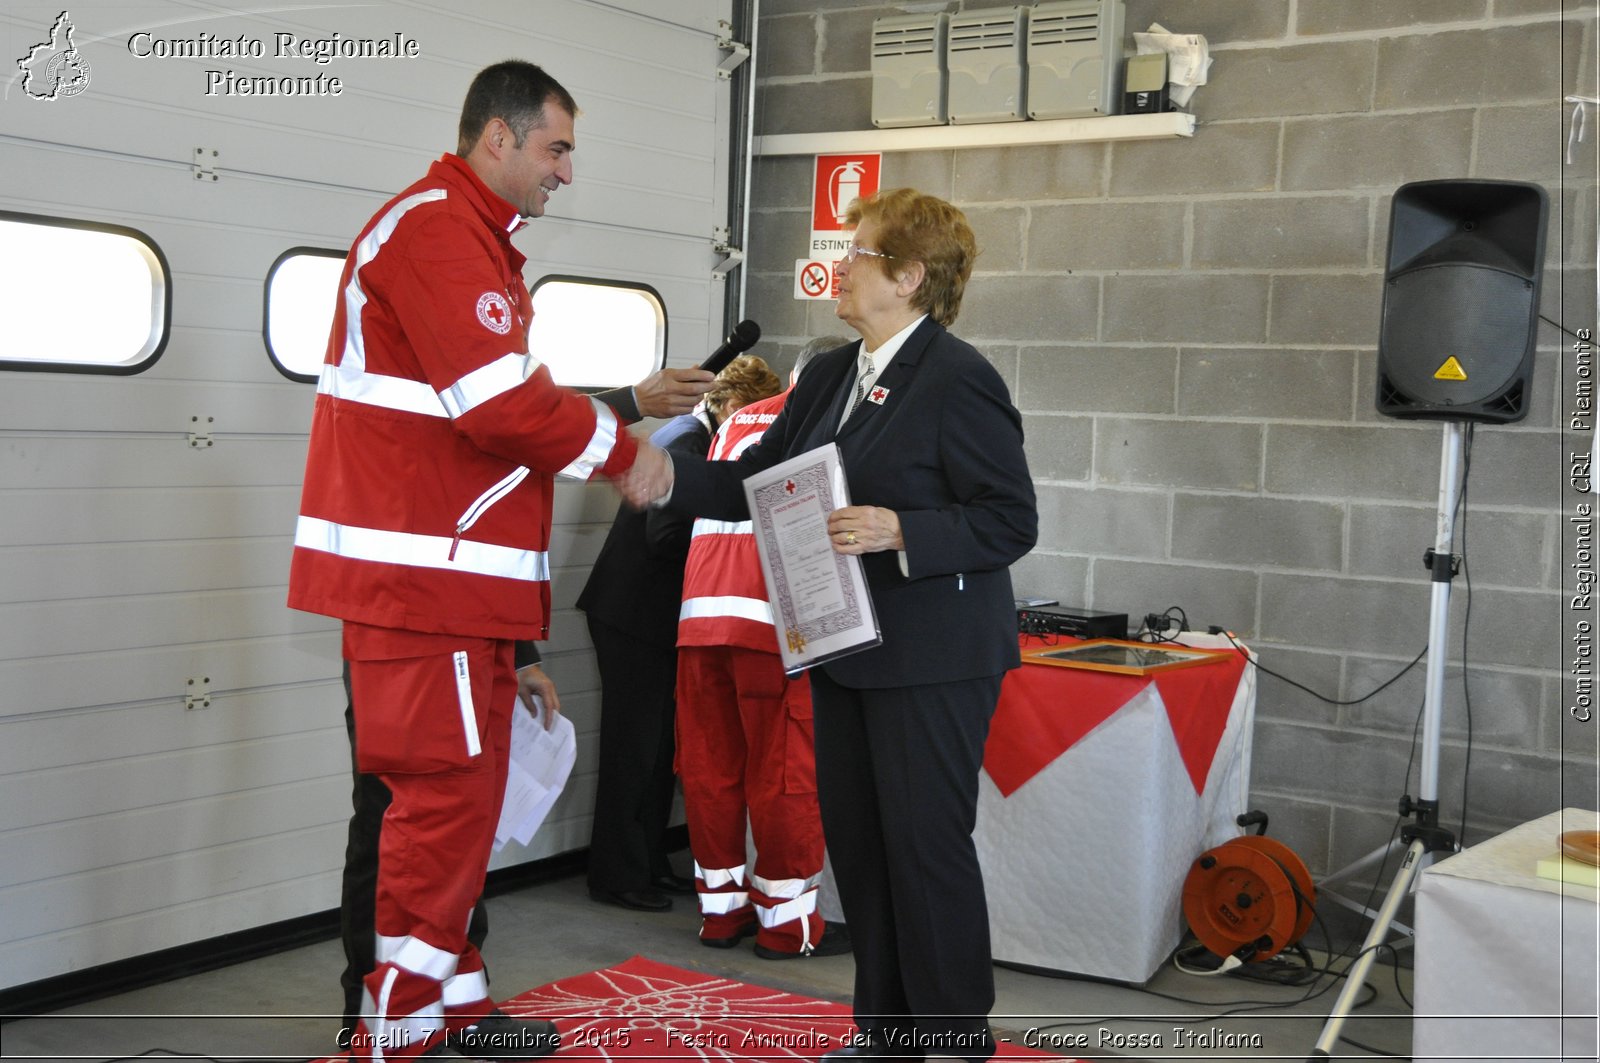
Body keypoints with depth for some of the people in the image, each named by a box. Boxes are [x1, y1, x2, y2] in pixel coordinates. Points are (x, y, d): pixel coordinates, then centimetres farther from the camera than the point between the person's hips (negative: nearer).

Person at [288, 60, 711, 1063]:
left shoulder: (480, 241, 21)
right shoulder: (434, 228, -14)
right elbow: (502, 406, -21)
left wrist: (632, 401, 11)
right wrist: (621, 450, -9)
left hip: (465, 574, 11)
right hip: (421, 574, -11)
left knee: (464, 790, 15)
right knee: (447, 795, -7)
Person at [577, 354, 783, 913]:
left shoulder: (694, 438, 13)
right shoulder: (685, 441, -18)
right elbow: (665, 535, -25)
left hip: (652, 614, 10)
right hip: (633, 614, -10)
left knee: (656, 746, 14)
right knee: (632, 747, -2)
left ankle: (649, 864, 22)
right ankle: (617, 875, 6)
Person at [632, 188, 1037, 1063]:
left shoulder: (958, 380, -14)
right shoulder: (831, 376, 11)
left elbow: (1011, 522, -16)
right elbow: (758, 480, 14)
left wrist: (900, 532, -26)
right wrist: (672, 482, -1)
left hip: (932, 659, -9)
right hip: (849, 651, 9)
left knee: (926, 842, -2)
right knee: (853, 836, 14)